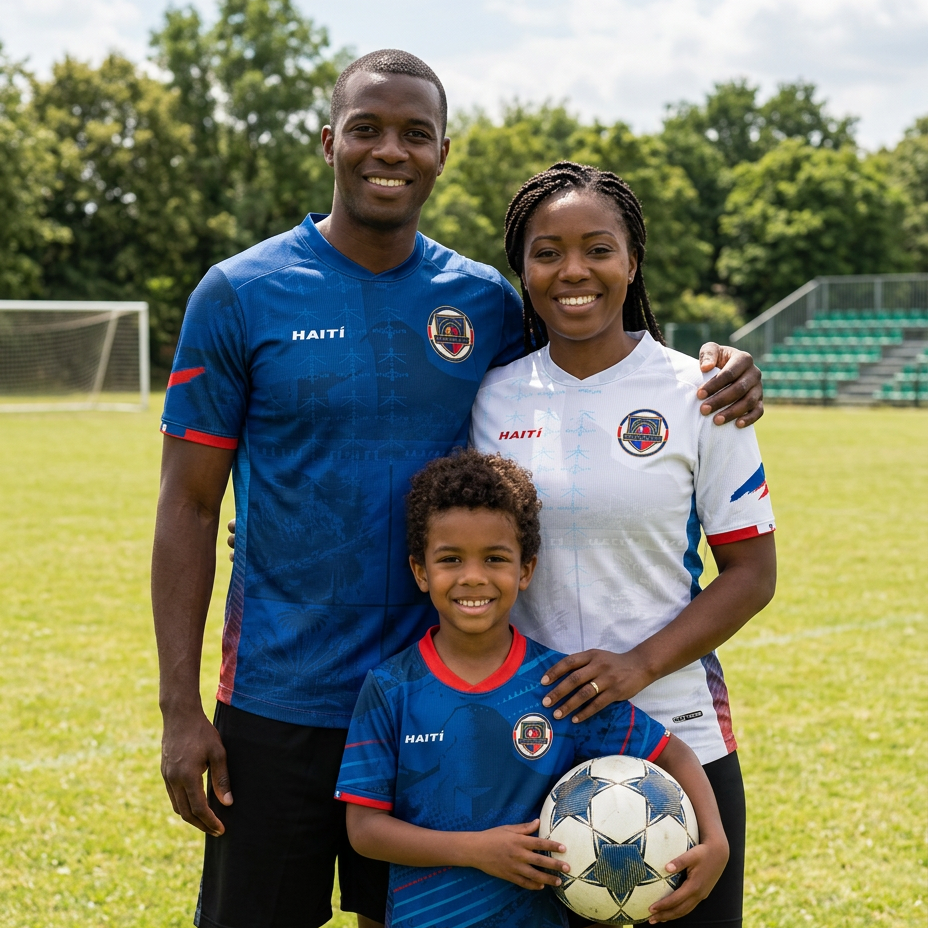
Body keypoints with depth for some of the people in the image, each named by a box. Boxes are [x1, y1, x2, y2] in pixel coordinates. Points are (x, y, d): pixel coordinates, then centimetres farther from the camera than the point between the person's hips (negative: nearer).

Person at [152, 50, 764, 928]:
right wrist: (181, 709, -10)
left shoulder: (484, 303, 2)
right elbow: (189, 507, -5)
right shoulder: (240, 295, -5)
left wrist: (716, 378, -8)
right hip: (277, 704, -2)